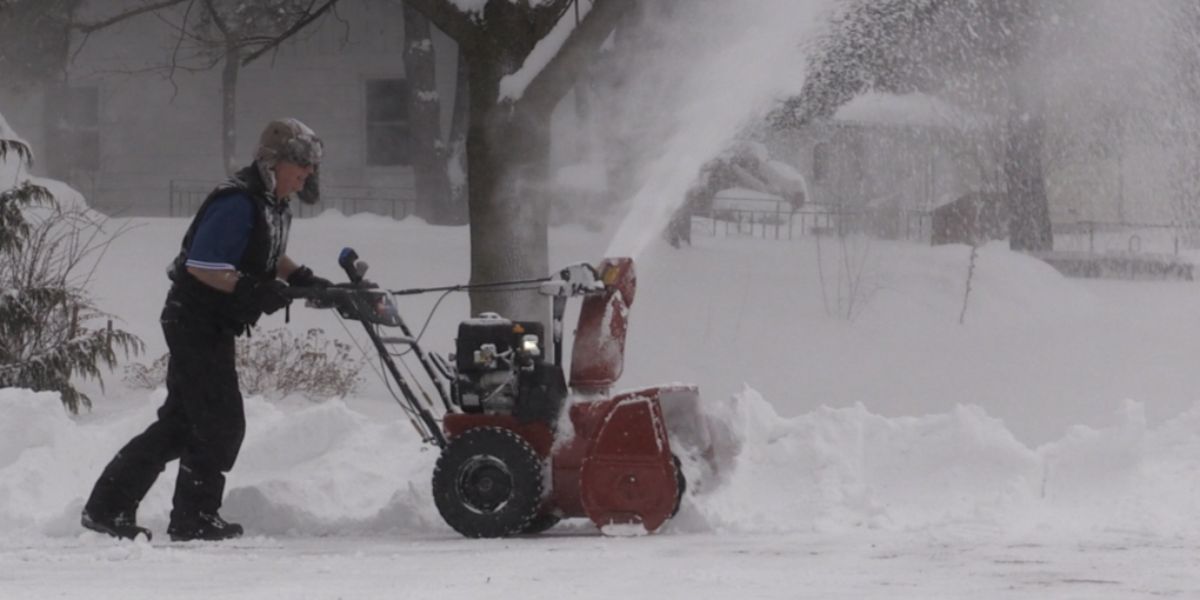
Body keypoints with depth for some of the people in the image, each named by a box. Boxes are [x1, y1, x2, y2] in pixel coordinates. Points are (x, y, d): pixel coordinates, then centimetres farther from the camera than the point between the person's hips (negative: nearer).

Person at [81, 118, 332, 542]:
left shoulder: (272, 204, 11)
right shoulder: (237, 203, -21)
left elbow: (268, 257, 27)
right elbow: (201, 265, -26)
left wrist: (304, 280, 10)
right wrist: (255, 291, -31)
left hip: (212, 327, 10)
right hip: (195, 321, -10)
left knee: (180, 423, 12)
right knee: (222, 423, -6)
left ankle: (107, 508, 16)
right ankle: (193, 519, 5)